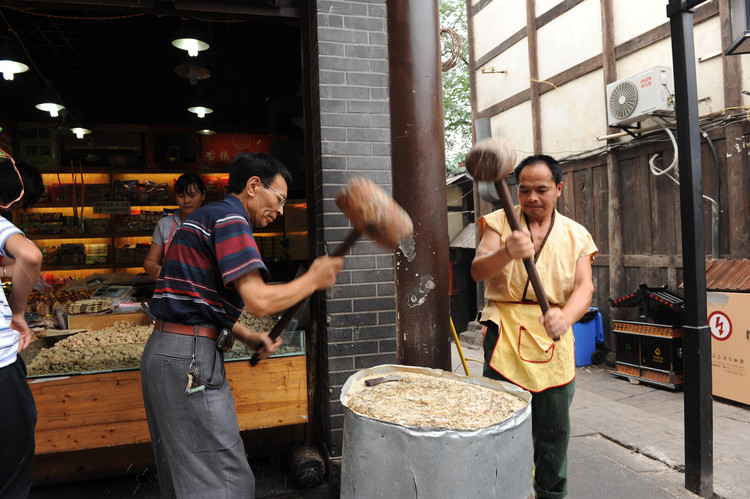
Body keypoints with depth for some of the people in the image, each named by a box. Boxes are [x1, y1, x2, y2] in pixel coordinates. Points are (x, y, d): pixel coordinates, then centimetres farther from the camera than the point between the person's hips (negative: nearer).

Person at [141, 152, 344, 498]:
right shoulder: (229, 218, -13)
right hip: (189, 360, -11)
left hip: (161, 351, 11)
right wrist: (313, 280, -8)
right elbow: (259, 302, -23)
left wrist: (248, 337, 13)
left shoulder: (205, 217, 20)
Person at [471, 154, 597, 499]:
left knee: (554, 429, 13)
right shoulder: (500, 223, 2)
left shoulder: (576, 235, 8)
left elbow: (584, 286, -5)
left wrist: (566, 315, -27)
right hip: (506, 336, -2)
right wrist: (507, 253, -34)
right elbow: (478, 270, -12)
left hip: (554, 341, 3)